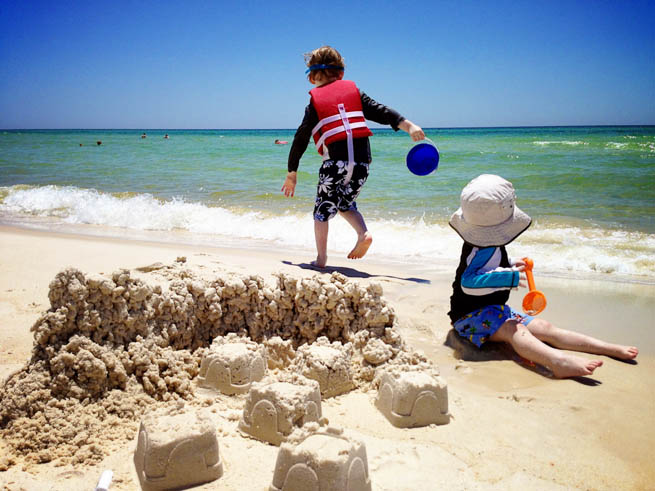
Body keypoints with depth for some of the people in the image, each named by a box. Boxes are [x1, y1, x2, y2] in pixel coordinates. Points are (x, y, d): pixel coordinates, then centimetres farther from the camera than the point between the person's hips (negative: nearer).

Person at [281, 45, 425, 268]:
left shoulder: (314, 102, 10)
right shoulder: (353, 91, 16)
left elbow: (301, 139, 10)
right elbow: (380, 111, 5)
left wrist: (291, 174, 15)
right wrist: (408, 126, -1)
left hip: (335, 162, -3)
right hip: (362, 161, 4)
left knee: (323, 208, 9)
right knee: (346, 203, 24)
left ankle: (321, 258, 6)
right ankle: (363, 233, 0)